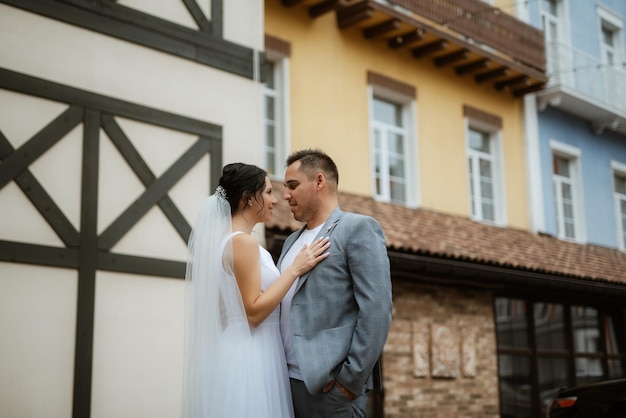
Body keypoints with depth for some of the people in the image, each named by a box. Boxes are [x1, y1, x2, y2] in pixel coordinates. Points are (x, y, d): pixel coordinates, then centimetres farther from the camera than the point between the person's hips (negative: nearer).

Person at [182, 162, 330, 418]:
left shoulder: (225, 239, 14)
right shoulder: (244, 242, -15)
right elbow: (254, 311, -19)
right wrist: (295, 269, -15)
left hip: (236, 351, 10)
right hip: (248, 355, -10)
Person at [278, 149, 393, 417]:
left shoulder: (359, 228, -4)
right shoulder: (292, 242, 19)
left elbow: (377, 309, -12)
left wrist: (352, 378, -15)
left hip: (331, 384, -7)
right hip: (288, 381, 7)